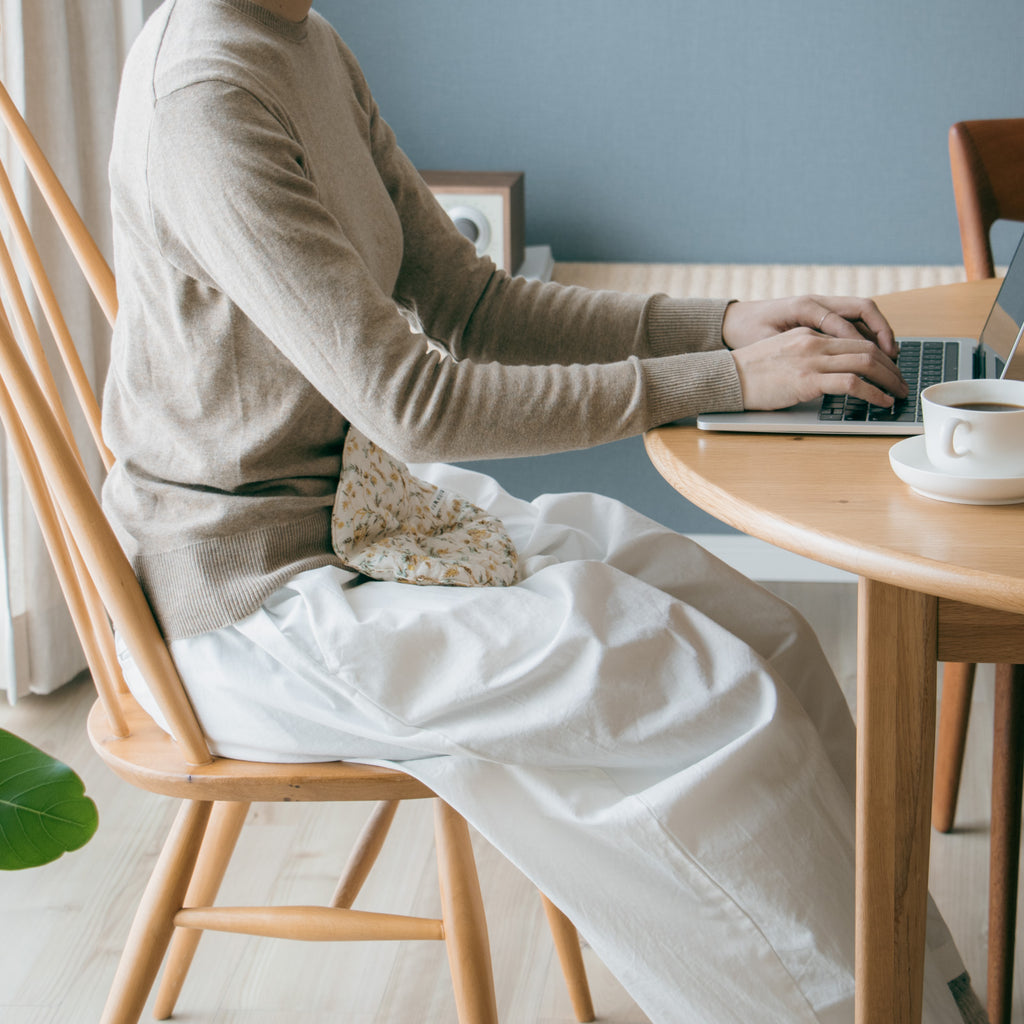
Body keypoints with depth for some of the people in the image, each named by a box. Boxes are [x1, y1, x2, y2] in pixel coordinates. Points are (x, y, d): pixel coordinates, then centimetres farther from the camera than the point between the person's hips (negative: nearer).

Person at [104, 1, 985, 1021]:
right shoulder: (201, 95, -23)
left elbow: (465, 302, 8)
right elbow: (410, 404, -25)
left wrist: (721, 324, -3)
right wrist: (724, 378, -22)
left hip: (350, 514, 9)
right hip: (246, 609, -9)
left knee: (760, 630, 0)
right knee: (720, 703, -16)